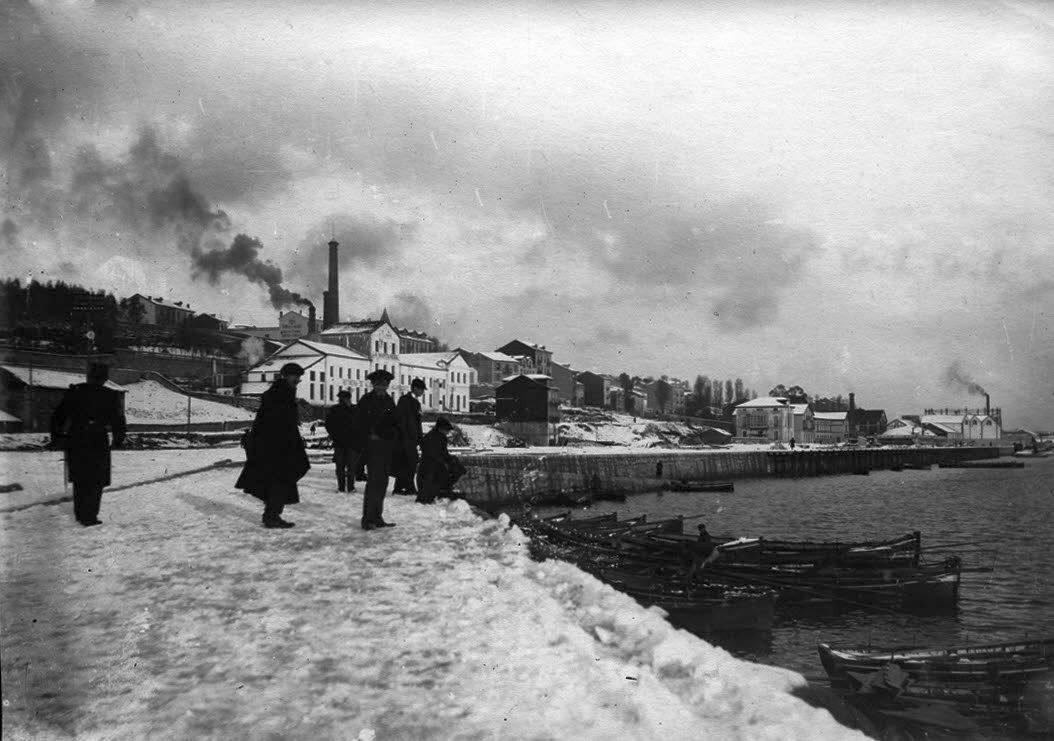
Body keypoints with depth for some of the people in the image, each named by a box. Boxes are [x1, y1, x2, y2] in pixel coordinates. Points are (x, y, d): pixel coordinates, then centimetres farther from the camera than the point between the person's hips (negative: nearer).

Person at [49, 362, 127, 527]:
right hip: (98, 444, -3)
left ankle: (80, 514, 26)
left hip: (75, 441, 3)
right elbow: (119, 422, -2)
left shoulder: (74, 392, 1)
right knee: (95, 482, 7)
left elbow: (58, 416, 3)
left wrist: (56, 437, 13)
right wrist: (117, 441, 11)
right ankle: (89, 517, 6)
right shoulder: (111, 396, -6)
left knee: (80, 480, 18)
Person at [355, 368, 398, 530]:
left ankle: (377, 518, 14)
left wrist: (391, 434, 4)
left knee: (382, 482, 8)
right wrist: (370, 435, -13)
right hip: (373, 446, -7)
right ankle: (368, 519, -8)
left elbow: (394, 424, 21)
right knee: (373, 481, -11)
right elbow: (359, 423, -6)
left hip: (387, 446, 7)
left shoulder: (389, 402, 16)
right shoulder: (366, 401, -3)